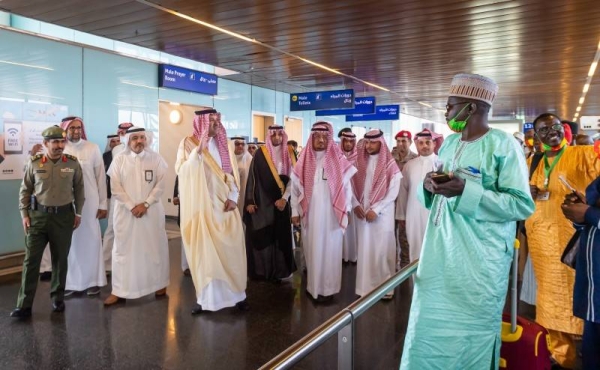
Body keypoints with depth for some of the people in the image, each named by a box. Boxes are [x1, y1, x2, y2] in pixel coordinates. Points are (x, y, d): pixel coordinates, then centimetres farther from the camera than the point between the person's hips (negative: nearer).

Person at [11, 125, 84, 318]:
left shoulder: (73, 163, -3)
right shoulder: (34, 163, -3)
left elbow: (79, 189, 6)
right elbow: (25, 190, 5)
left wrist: (78, 213, 6)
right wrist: (24, 214, -1)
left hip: (63, 216, 1)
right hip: (38, 215, 0)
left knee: (60, 259, 10)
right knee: (31, 259, 1)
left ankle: (58, 298, 25)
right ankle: (24, 305, 9)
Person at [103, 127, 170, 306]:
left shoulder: (156, 158, 1)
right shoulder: (119, 160, 1)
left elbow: (160, 185, -2)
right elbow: (115, 188, -3)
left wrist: (145, 204, -12)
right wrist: (131, 206, -12)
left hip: (151, 211, 0)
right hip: (125, 212, 0)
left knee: (155, 247, 8)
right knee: (123, 249, 4)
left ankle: (160, 284, 23)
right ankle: (119, 291, 12)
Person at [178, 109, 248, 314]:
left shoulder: (224, 146, 10)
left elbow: (234, 173, 9)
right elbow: (184, 170, -16)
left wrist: (233, 197, -5)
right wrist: (199, 147, -22)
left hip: (225, 205, 3)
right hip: (204, 206, -3)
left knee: (231, 250, 5)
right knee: (204, 251, 2)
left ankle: (237, 294, 17)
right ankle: (205, 297, 13)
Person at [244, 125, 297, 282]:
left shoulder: (289, 153, 5)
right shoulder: (260, 154, -2)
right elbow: (252, 177, -3)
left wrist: (285, 198, -9)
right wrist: (250, 201, -8)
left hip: (281, 201, 2)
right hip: (262, 202, -2)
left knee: (281, 235, 4)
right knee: (262, 236, 0)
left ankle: (279, 270, 13)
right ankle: (261, 269, 12)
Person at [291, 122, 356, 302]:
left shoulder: (338, 160, 0)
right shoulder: (304, 160, 4)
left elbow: (346, 186, 3)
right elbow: (295, 186, 5)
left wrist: (345, 210, -1)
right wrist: (295, 211, 2)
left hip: (331, 214, -1)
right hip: (310, 213, 2)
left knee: (329, 249, 4)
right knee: (312, 249, 8)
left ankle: (327, 288, 14)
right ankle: (312, 285, 19)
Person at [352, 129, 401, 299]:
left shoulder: (389, 164, -3)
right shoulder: (359, 162, 8)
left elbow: (393, 192, -9)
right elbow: (352, 186, 8)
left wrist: (375, 209, -14)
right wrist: (356, 205, -7)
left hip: (382, 215, -3)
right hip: (361, 213, 4)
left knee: (382, 250, -1)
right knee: (364, 250, 6)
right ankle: (366, 286, 16)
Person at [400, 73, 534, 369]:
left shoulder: (503, 145, -9)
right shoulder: (449, 143, 11)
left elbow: (522, 205, -15)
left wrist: (467, 190, -24)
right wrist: (429, 185, -5)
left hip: (479, 261, -6)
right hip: (440, 256, 6)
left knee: (471, 332, 8)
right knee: (430, 327, 12)